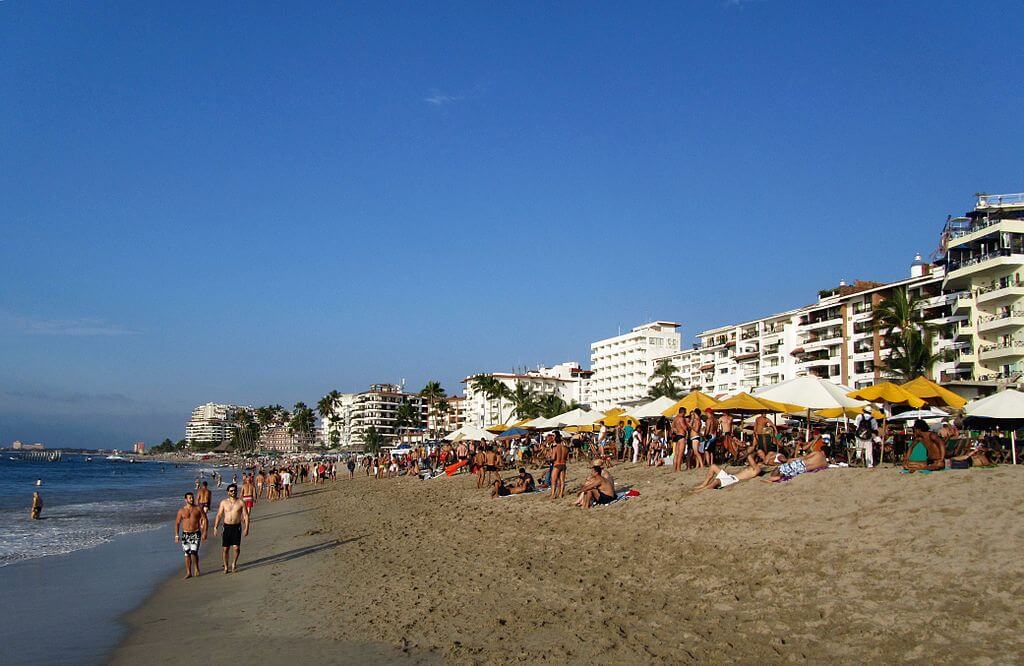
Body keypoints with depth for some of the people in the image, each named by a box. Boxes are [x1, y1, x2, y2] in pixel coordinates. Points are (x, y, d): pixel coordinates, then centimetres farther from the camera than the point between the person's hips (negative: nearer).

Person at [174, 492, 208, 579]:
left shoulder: (198, 509, 0)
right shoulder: (181, 510, 4)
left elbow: (205, 520, 1)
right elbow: (177, 523, 8)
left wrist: (204, 532, -6)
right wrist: (176, 535, 2)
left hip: (196, 533, -2)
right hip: (185, 534, 2)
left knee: (194, 552, -14)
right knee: (187, 554, 4)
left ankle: (196, 568, 12)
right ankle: (188, 573, 14)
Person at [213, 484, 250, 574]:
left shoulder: (240, 503, -1)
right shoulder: (224, 502, 4)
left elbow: (246, 516, 0)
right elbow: (219, 515, 7)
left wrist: (246, 528, -8)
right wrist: (215, 527, 0)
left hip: (237, 527, -2)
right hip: (227, 527, 2)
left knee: (236, 547, -10)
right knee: (226, 548, 4)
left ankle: (234, 563, 16)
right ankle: (226, 567, 20)